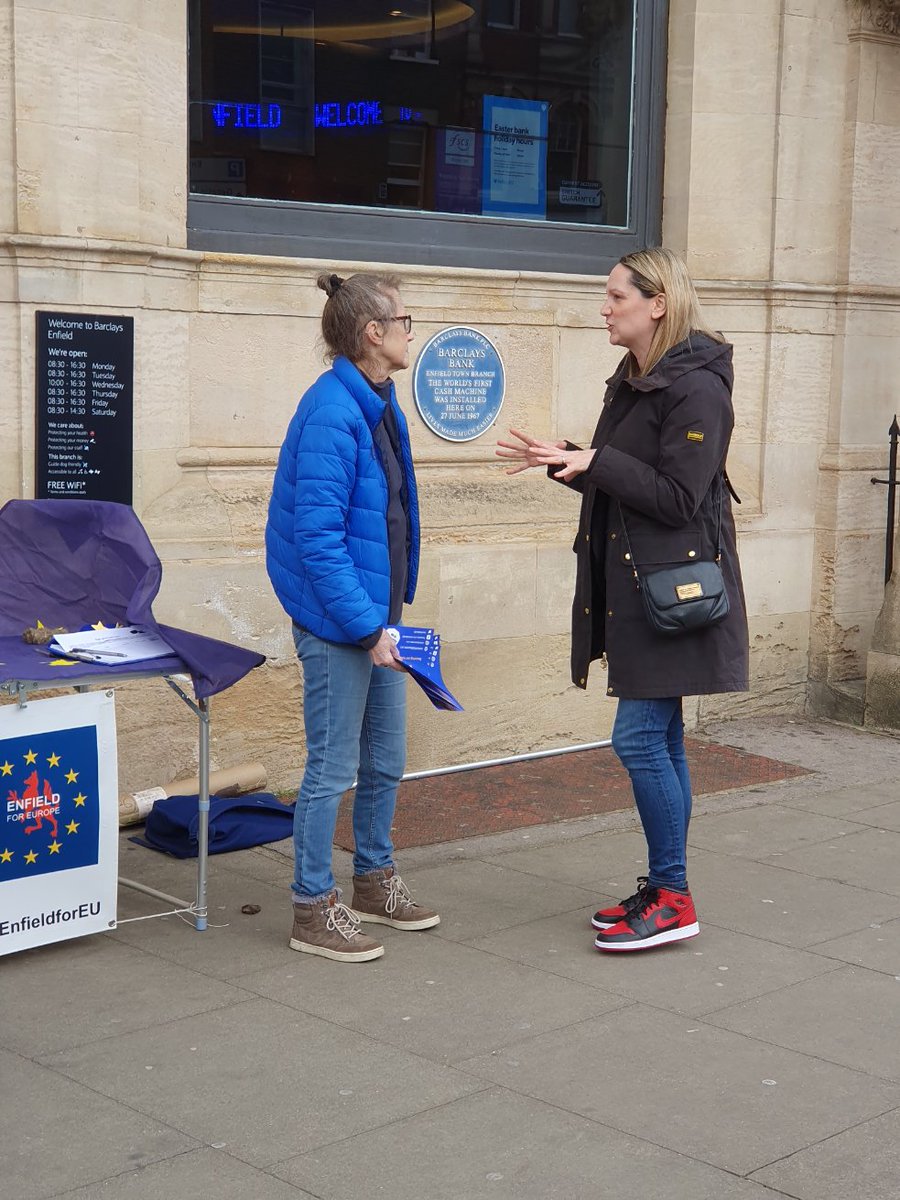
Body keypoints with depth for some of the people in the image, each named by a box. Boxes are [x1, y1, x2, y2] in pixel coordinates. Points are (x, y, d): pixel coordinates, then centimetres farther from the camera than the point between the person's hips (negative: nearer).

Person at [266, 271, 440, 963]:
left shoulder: (379, 406, 10)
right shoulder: (331, 413, -20)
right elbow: (318, 537, -23)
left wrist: (386, 619, 15)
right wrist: (368, 627, -22)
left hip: (376, 618, 9)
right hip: (338, 622, -9)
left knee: (385, 761, 18)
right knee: (334, 768, 1)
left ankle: (374, 882, 35)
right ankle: (313, 910, 14)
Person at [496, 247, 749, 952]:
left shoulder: (697, 388, -15)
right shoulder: (634, 382, 14)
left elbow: (677, 498, -20)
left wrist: (594, 462, -20)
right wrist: (563, 463, 7)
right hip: (633, 585, 9)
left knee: (640, 739, -8)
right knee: (660, 739, 13)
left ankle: (672, 899, 3)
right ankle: (664, 888, 21)